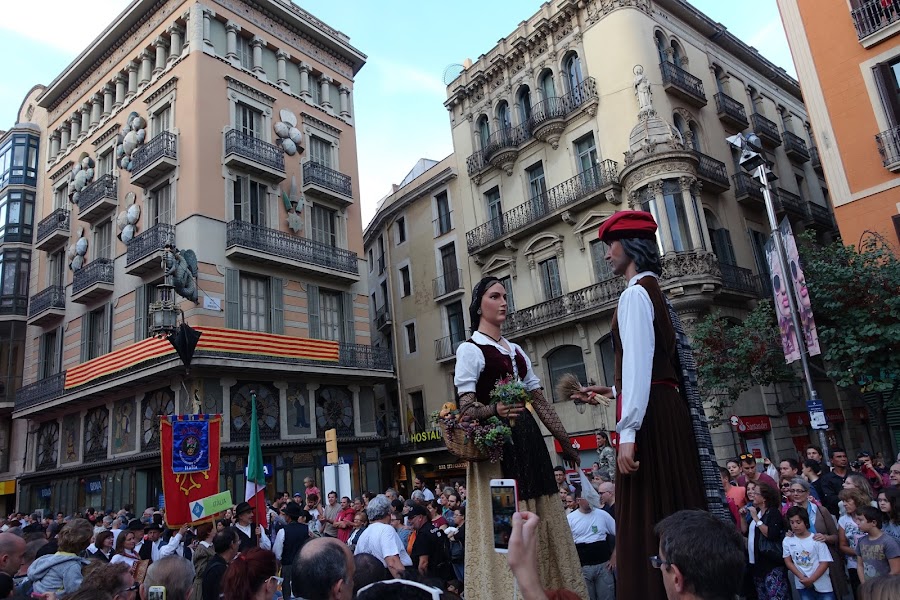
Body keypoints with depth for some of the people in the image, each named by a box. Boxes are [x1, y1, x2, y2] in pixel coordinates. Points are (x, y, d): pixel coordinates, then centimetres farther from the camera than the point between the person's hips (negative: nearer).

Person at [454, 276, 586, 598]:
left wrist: (565, 441, 19)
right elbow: (466, 407, -11)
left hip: (528, 440, 7)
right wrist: (495, 410, -31)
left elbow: (540, 401, 20)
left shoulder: (516, 350, 19)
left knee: (541, 519, 8)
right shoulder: (470, 349, -3)